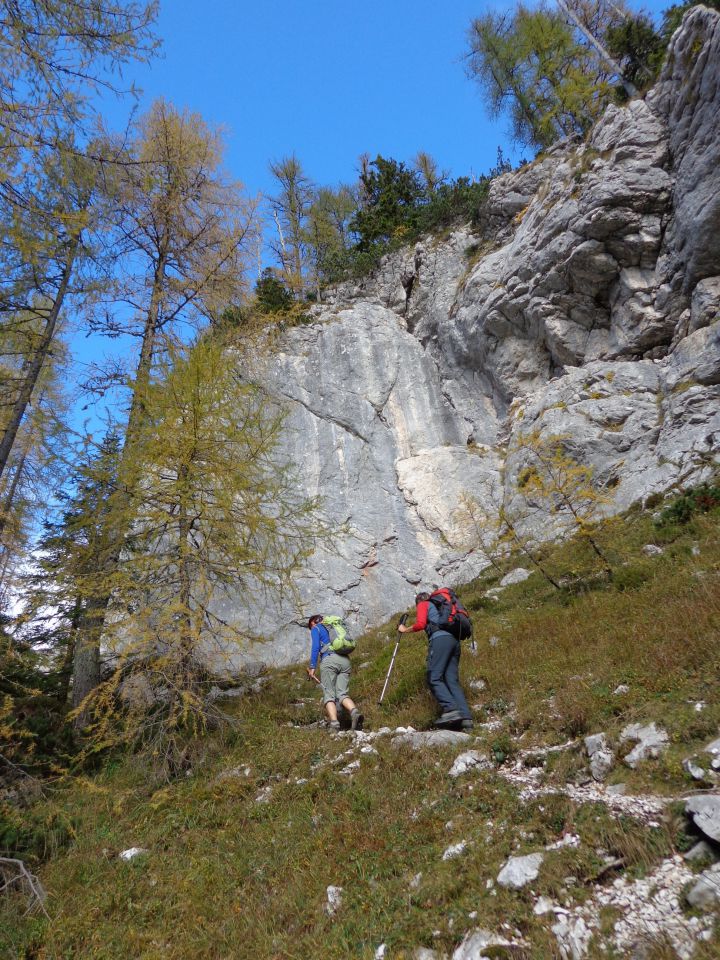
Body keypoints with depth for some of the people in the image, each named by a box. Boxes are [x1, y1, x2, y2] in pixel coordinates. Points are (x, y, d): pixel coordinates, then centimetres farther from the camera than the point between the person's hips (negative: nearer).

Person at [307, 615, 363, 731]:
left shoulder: (316, 629, 14)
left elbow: (315, 647, -1)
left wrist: (312, 667, -3)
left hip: (329, 660, -5)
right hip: (345, 660, 5)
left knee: (329, 695, -5)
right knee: (342, 694, -2)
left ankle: (334, 724, -23)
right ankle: (355, 712, -29)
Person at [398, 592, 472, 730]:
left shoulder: (423, 605, 16)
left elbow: (420, 624, -1)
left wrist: (405, 630, 13)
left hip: (440, 638, -7)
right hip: (455, 640, 7)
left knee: (434, 678, -11)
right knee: (452, 681, -1)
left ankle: (451, 709, -29)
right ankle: (465, 717, -16)